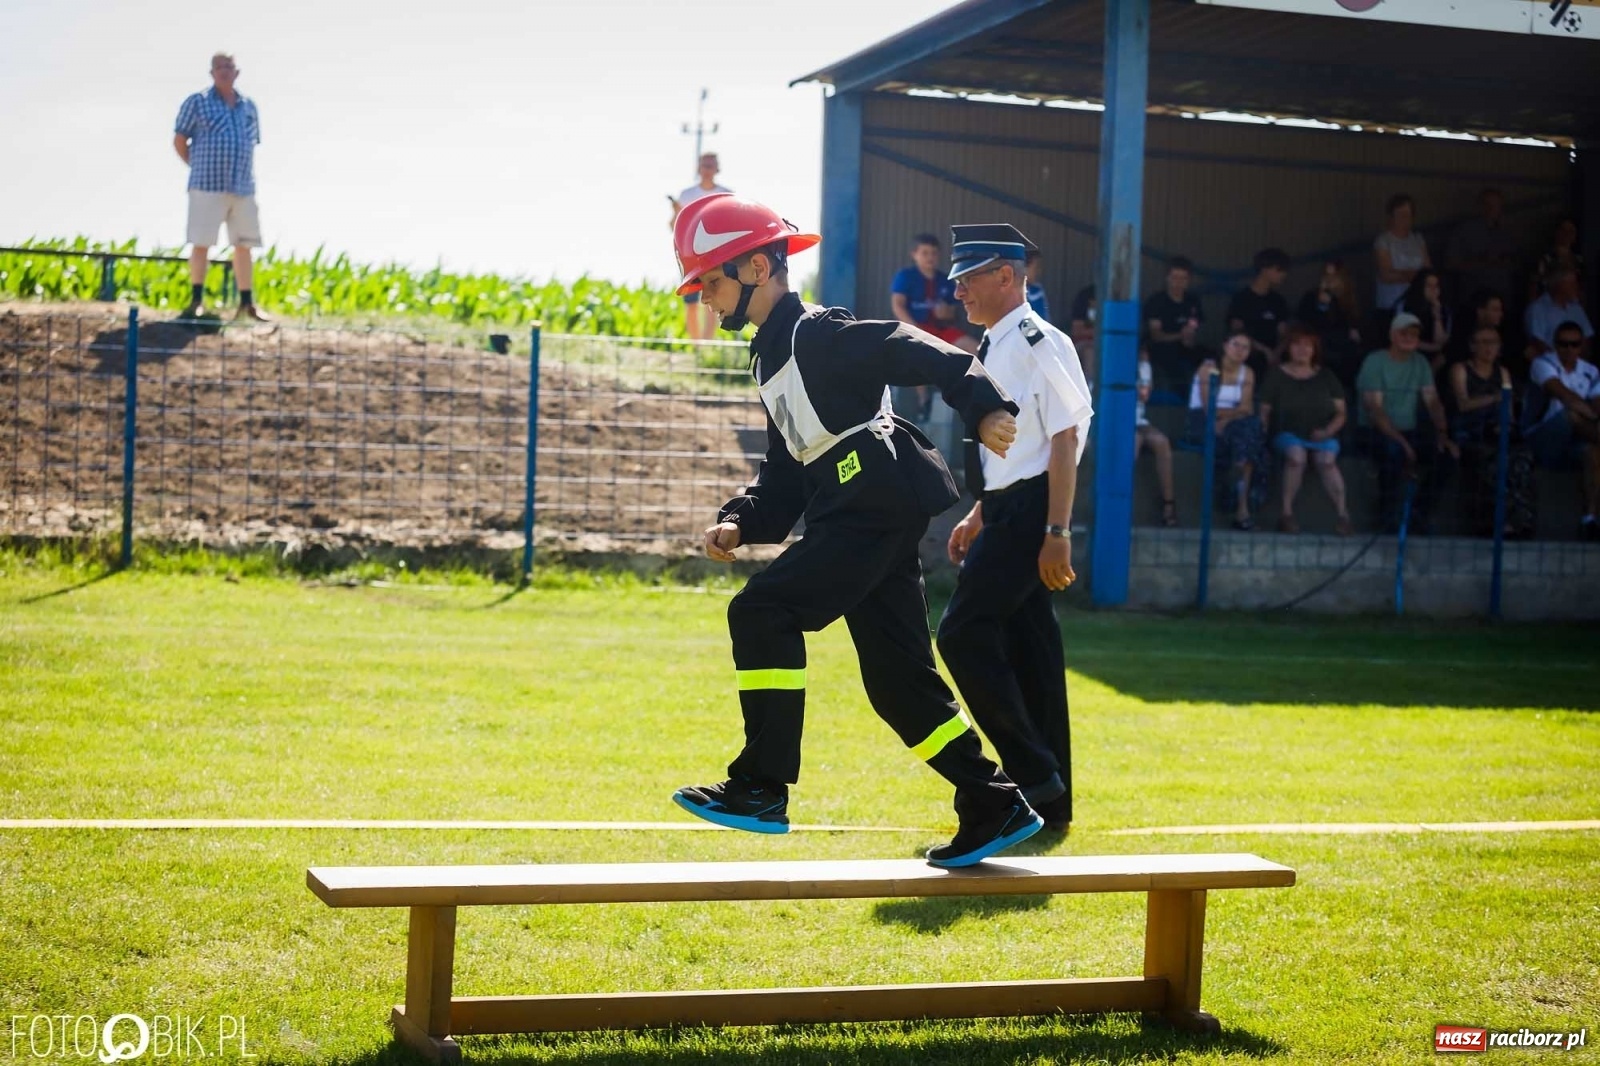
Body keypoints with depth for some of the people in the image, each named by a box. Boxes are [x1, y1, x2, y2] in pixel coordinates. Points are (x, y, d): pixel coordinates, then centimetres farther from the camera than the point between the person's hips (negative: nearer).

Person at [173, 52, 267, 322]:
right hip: (208, 187, -4)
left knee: (244, 246, 6)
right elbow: (179, 141, 4)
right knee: (201, 243, -5)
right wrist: (201, 168, 4)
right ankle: (196, 301, 2)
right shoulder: (197, 102, 1)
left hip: (243, 188, 4)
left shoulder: (249, 106, 12)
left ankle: (247, 304, 12)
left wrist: (243, 174, 11)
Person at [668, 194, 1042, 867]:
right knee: (897, 678, 10)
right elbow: (786, 473, 22)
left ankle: (763, 787, -16)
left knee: (762, 612, -17)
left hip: (878, 502, -10)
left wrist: (982, 409, -29)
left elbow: (922, 355, -16)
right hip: (854, 516, 10)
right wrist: (740, 522, 6)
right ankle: (993, 807, 16)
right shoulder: (772, 358, 22)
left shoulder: (818, 332, -7)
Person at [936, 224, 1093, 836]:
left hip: (1030, 512, -9)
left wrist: (1056, 532, -21)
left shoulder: (1039, 344, -13)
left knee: (964, 633, -13)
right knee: (1027, 650, 11)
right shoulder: (992, 349, 15)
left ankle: (1033, 773, -5)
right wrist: (978, 516, 22)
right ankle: (1050, 802, 18)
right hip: (1005, 510, 9)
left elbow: (1064, 441, -17)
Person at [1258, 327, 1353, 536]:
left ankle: (1342, 516, -38)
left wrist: (1328, 431, -9)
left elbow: (1341, 413, 10)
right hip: (1288, 433, -1)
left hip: (1321, 435, 1)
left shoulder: (1325, 376, 13)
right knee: (1296, 454, -37)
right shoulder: (1277, 375, 8)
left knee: (1326, 459, -34)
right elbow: (1265, 411, 5)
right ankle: (1287, 514, -34)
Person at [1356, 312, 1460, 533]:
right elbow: (1375, 409, -16)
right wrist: (1401, 441, -27)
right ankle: (1390, 514, -18)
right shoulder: (1375, 362, -8)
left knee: (1450, 452, -17)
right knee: (1394, 449, -39)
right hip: (1376, 432, -6)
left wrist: (1442, 433, -13)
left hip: (1409, 432, 6)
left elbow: (1432, 401, 5)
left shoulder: (1420, 362, 10)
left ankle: (1420, 510, -2)